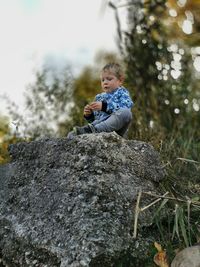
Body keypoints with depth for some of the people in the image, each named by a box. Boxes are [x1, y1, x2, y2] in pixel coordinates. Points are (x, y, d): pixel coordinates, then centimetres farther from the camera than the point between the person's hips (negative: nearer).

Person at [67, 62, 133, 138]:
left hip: (115, 127, -5)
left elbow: (124, 108, -9)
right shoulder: (99, 97, 31)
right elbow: (94, 119, 29)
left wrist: (104, 106, -20)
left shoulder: (121, 93, 15)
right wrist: (88, 115, 5)